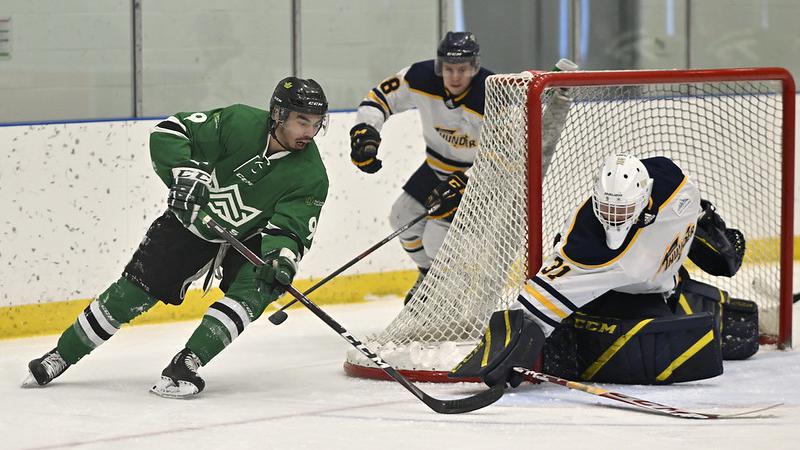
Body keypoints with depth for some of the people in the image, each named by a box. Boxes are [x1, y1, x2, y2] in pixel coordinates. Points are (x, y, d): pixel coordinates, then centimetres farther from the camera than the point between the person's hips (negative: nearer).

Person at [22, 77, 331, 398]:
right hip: (194, 218, -1)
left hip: (250, 238, 1)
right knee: (134, 291, -3)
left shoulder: (311, 176, -20)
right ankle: (62, 355, 13)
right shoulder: (239, 124, -23)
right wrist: (184, 170, -37)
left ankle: (183, 367, -26)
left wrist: (282, 256, -46)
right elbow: (169, 132, -21)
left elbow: (291, 227, -25)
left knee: (252, 293, -27)